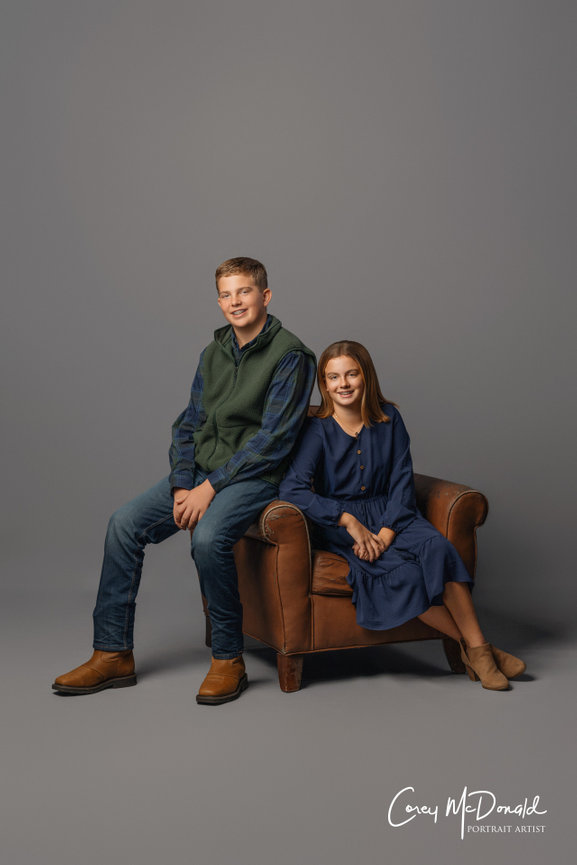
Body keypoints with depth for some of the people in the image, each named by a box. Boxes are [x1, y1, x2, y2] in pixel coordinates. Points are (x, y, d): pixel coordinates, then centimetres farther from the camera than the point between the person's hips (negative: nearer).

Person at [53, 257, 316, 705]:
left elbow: (273, 439, -17)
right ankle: (114, 654, 0)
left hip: (254, 476, -7)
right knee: (125, 522, -8)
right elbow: (188, 424, 13)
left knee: (208, 536, -34)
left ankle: (229, 659, -14)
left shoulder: (290, 355, -10)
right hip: (201, 472, 7)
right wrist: (182, 486, -4)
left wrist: (210, 487, -19)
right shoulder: (214, 353, 12)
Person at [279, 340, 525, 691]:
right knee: (399, 571, -29)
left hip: (389, 515, 3)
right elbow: (292, 489, -19)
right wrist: (350, 521, -24)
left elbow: (402, 481, 1)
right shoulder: (318, 430, -7)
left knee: (437, 547, -28)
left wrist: (386, 532, -15)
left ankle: (478, 645, -22)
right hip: (339, 523, -3)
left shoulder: (388, 419, 3)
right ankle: (468, 646, -13)